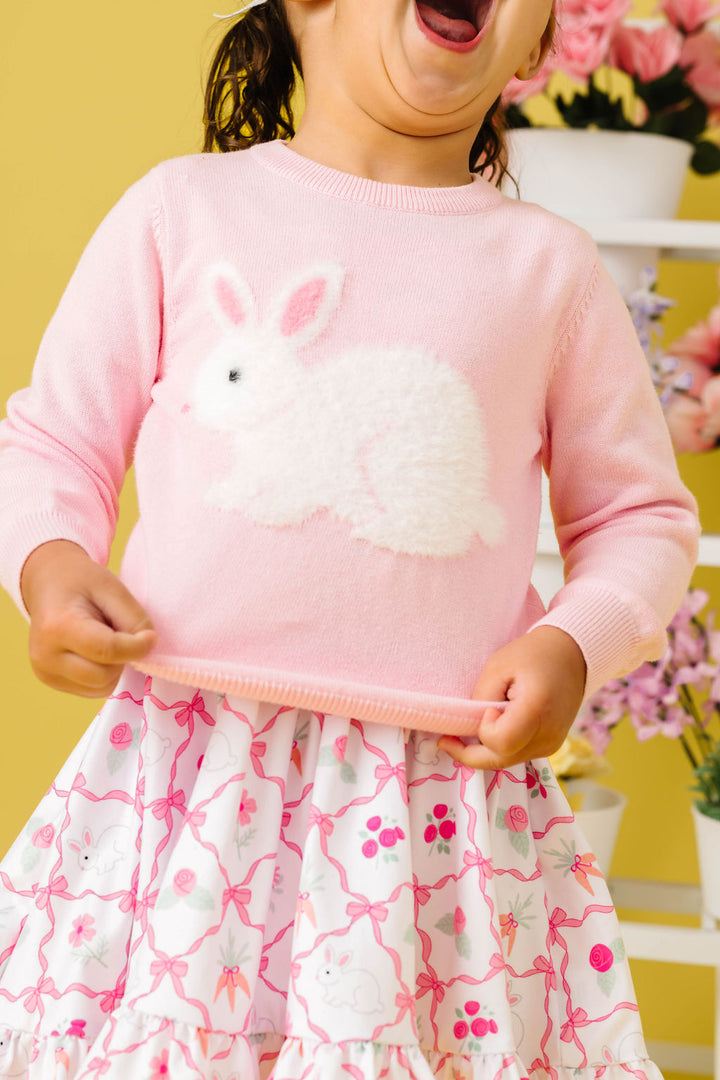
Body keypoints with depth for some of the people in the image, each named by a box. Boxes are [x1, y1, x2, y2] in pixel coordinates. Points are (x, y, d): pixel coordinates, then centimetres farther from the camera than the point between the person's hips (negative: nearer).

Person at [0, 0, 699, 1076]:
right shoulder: (182, 209, 4)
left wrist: (574, 643, -5)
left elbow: (641, 515, 13)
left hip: (444, 789, 1)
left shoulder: (548, 265, 7)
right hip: (188, 765, 0)